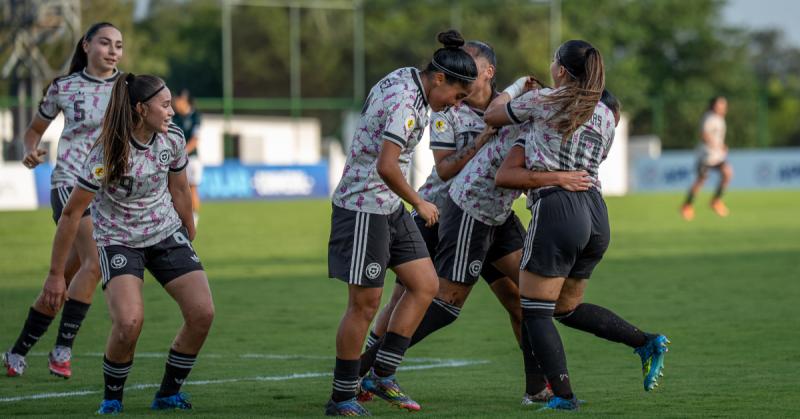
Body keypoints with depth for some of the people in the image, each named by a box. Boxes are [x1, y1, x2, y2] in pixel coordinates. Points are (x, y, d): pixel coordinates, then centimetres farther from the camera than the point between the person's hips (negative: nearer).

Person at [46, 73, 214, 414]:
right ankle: (111, 399, -1)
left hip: (167, 233, 5)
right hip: (119, 241, -5)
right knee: (129, 321, -27)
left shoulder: (172, 139, -8)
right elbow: (71, 213, -17)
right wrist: (56, 273, -14)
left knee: (202, 313, -11)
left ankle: (168, 393, 9)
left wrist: (189, 234, 21)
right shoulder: (106, 155, -23)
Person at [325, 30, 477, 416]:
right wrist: (418, 203, -15)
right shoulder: (406, 102, -23)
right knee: (365, 304, -4)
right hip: (363, 208, -10)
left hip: (389, 208, 10)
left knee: (425, 285, 7)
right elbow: (386, 166, -29)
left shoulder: (405, 78, 6)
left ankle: (382, 377, 10)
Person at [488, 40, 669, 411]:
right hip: (596, 214, 7)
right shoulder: (606, 117, 14)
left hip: (556, 212, -7)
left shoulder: (543, 101, -2)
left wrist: (505, 94, 35)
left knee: (535, 312, 1)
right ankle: (646, 342, 8)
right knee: (566, 308, 22)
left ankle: (563, 395, -9)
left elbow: (492, 116, 14)